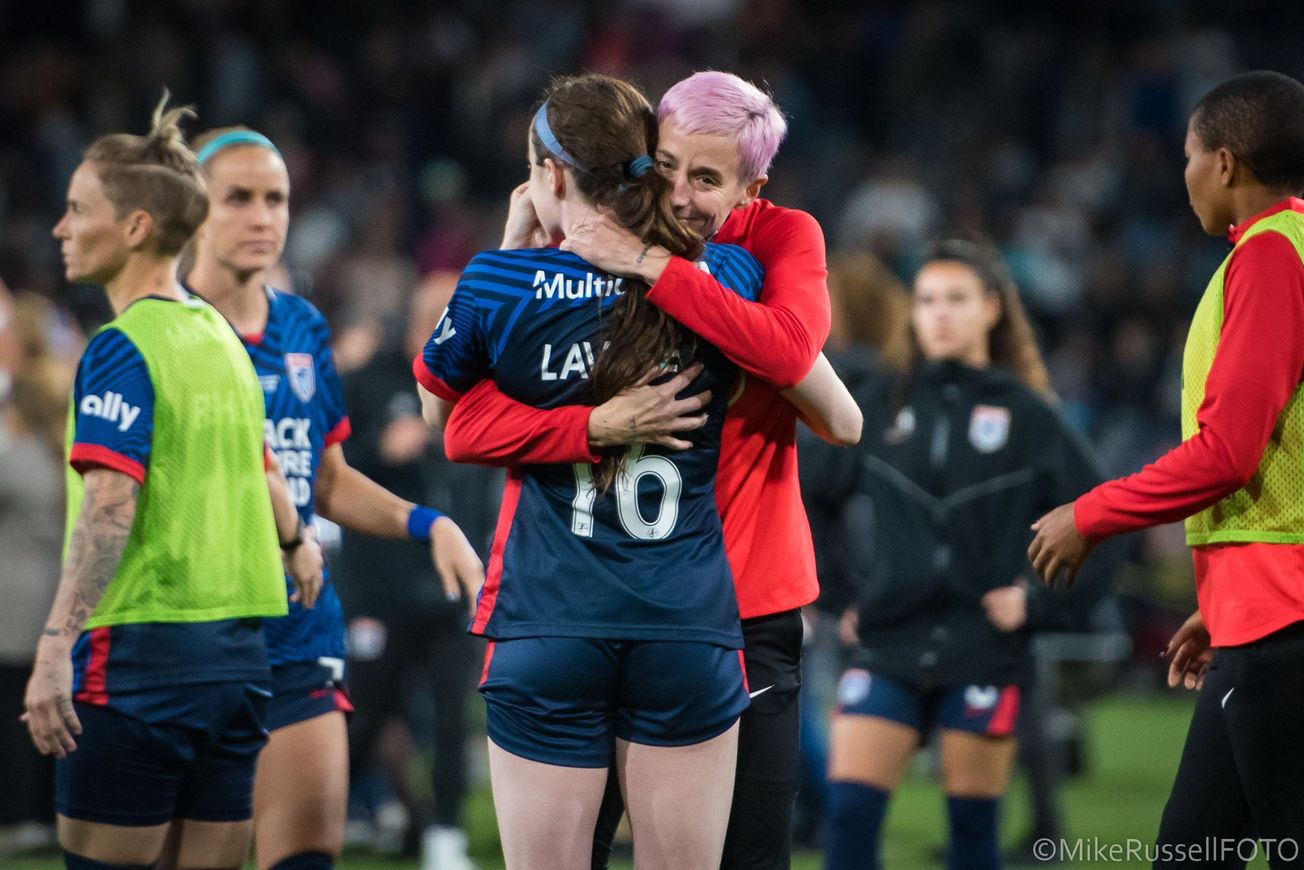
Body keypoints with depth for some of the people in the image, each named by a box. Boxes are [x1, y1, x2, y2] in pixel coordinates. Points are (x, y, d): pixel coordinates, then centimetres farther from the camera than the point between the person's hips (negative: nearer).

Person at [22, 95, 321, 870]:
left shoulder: (121, 349, -10)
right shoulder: (221, 337, 13)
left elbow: (110, 504, -22)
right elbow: (260, 481, 26)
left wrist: (56, 645, -27)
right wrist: (300, 549, 43)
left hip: (139, 653, -7)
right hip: (237, 653, 8)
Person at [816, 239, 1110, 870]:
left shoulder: (1025, 415, 0)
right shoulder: (880, 406, 5)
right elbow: (812, 496, 14)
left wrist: (1039, 600, -5)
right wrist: (839, 593, 9)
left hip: (983, 652, -1)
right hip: (887, 647, 2)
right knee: (848, 812, -10)